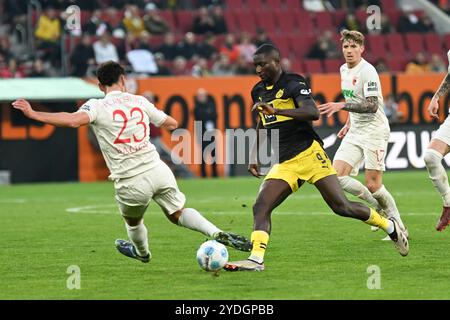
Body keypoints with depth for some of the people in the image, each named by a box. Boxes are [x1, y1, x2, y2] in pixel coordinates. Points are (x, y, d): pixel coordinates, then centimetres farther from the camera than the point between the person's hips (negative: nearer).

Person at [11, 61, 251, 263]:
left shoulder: (97, 106, -5)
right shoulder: (139, 101, 9)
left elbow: (74, 120, -25)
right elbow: (172, 124, 17)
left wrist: (34, 114, -19)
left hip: (130, 183, -3)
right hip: (157, 170, 3)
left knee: (132, 221, 28)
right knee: (177, 213, 19)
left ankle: (142, 252, 53)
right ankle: (218, 234, -1)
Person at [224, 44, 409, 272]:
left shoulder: (293, 83, -8)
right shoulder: (258, 91, 14)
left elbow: (313, 113, -24)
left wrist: (276, 110, -33)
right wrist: (254, 157, 22)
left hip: (309, 154, -6)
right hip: (284, 164, 6)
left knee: (341, 207, -5)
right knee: (260, 207, -14)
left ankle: (390, 226, 15)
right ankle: (256, 259, -21)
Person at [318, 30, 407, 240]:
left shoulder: (367, 71, -15)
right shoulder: (344, 70, 11)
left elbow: (372, 106, -23)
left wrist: (341, 106, -29)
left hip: (374, 132, -8)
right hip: (355, 133, 8)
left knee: (373, 185, -10)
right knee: (337, 176, -7)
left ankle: (399, 227, 9)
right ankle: (379, 207, 10)